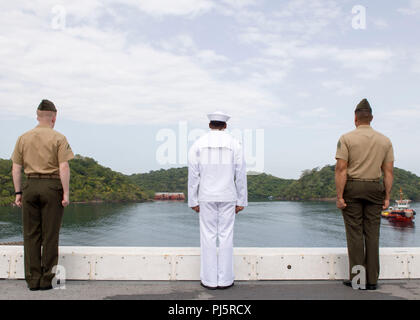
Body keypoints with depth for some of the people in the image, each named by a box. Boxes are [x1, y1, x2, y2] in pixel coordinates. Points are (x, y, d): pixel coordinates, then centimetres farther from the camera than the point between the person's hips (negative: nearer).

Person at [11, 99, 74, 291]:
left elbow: (16, 168, 7)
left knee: (31, 235, 8)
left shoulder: (23, 138, 8)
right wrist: (65, 193, -8)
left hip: (30, 186, 3)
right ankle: (47, 280, 8)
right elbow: (64, 167, -11)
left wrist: (18, 192, 11)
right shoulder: (58, 138, -3)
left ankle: (33, 280, 12)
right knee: (50, 235, 3)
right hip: (52, 186, -3)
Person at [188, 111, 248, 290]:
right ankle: (225, 279, 11)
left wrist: (193, 201, 4)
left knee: (208, 236, 5)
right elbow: (240, 175, -1)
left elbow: (193, 175, -2)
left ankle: (209, 280, 10)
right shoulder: (234, 144, 1)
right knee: (226, 236, 5)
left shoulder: (198, 144, 1)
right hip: (228, 197, 0)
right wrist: (241, 201, 5)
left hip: (207, 197, 0)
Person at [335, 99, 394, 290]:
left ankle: (357, 279, 4)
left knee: (355, 234, 1)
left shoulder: (346, 139, -4)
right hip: (375, 189, 3)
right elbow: (389, 171, 4)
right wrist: (387, 197, 8)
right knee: (372, 234, 6)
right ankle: (372, 280, 10)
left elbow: (341, 169, -11)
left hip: (352, 188, -3)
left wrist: (339, 196, -10)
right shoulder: (385, 141, 8)